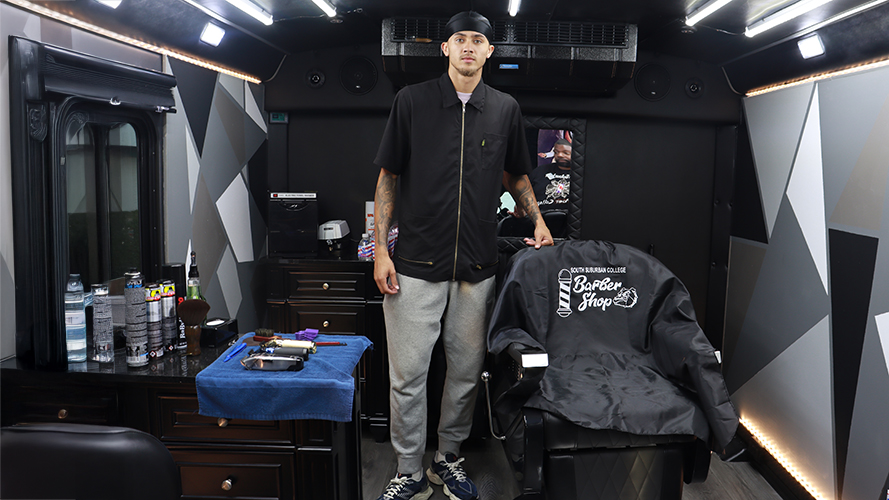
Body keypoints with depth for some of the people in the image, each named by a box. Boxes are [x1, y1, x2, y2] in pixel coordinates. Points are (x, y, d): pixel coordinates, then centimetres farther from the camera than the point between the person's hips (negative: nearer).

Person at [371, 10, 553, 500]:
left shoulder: (505, 109, 8)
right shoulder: (412, 100, 1)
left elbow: (516, 174, 21)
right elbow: (388, 177, 3)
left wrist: (537, 220, 6)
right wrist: (381, 249, -3)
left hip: (478, 266, 3)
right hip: (416, 262, -2)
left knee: (467, 370, 11)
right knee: (408, 374, 2)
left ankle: (447, 459, 31)